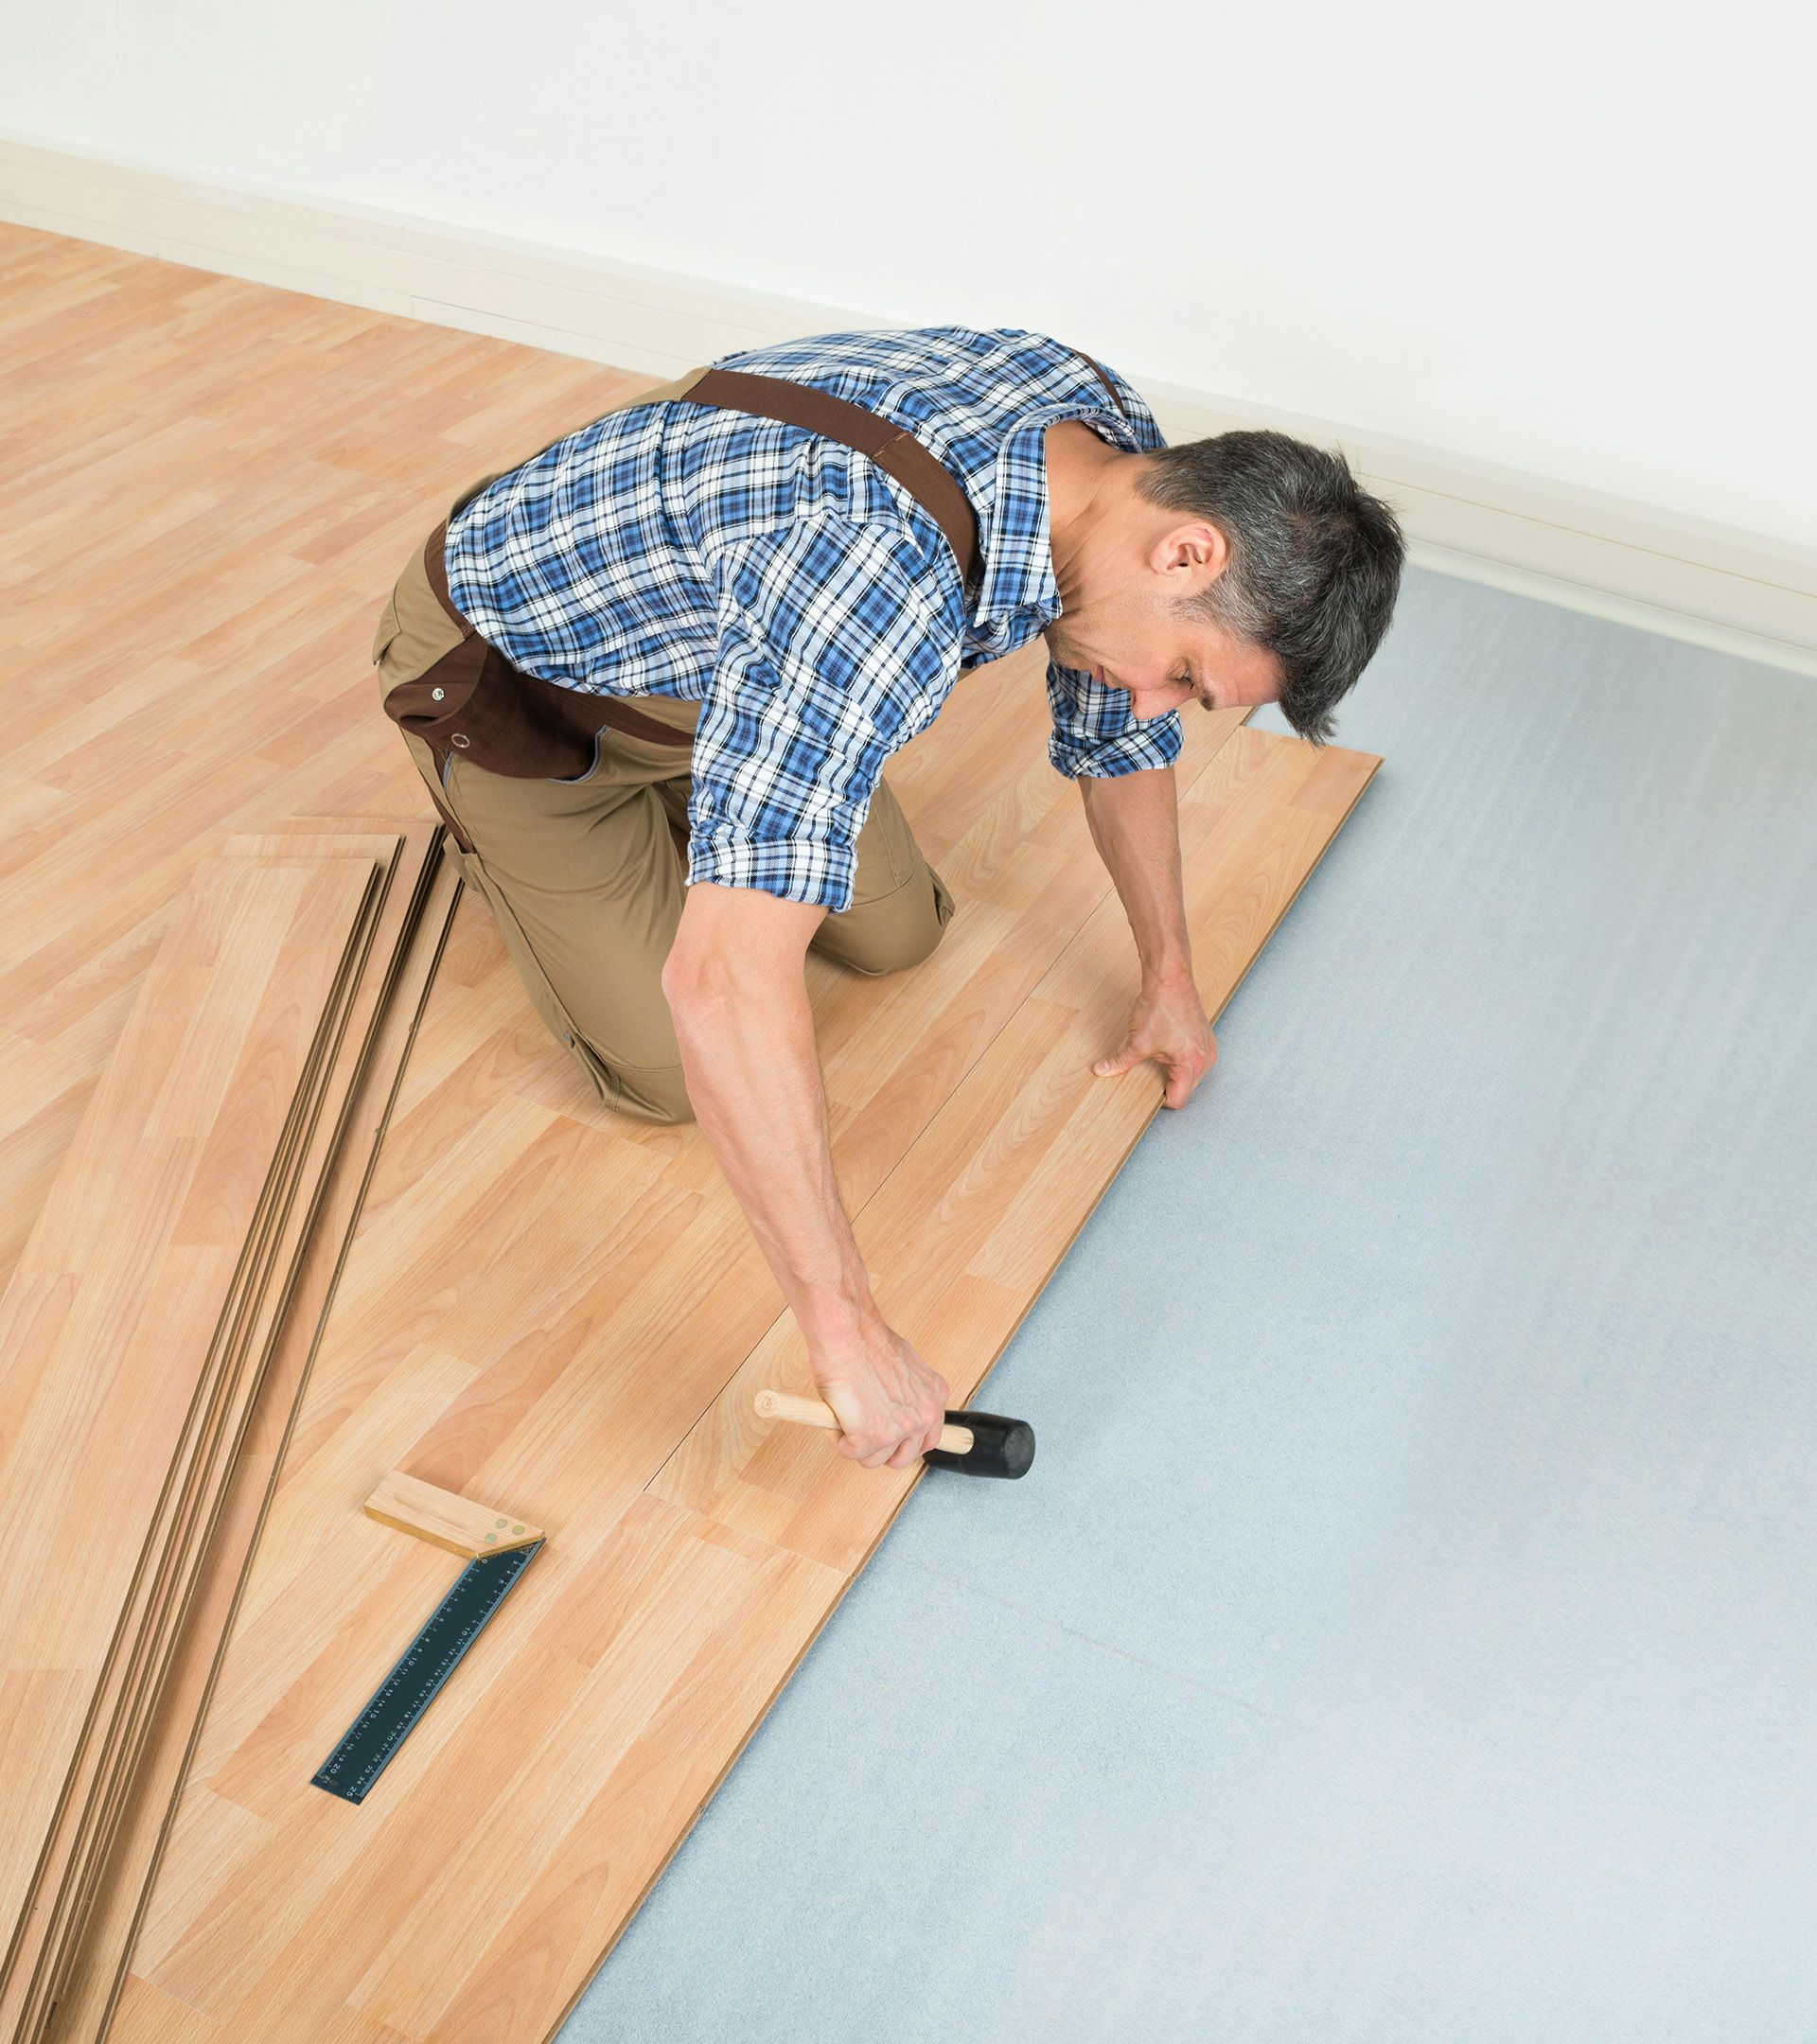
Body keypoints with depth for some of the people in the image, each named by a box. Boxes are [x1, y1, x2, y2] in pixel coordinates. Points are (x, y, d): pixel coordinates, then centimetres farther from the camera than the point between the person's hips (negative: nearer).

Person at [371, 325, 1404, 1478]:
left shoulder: (1117, 445, -16)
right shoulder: (890, 582, -45)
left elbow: (1121, 731, 3)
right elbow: (727, 984, -52)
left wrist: (1170, 978, 12)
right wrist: (848, 1332, -47)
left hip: (699, 647, 7)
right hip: (511, 661, -7)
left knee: (896, 937, 9)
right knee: (675, 1076, -5)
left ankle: (670, 797, 29)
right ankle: (488, 832, 19)